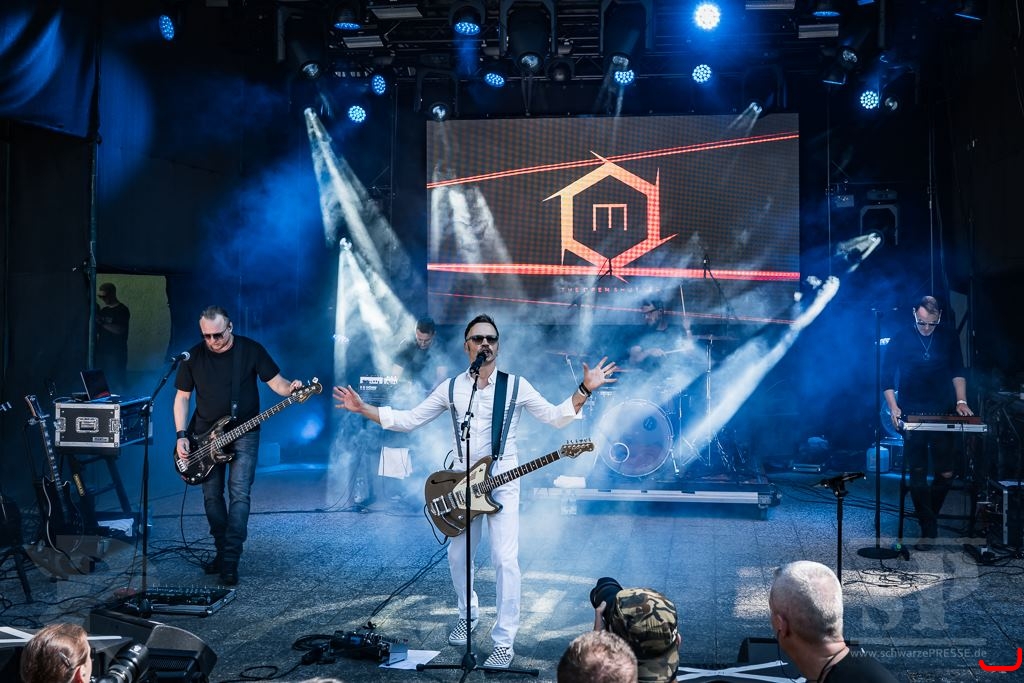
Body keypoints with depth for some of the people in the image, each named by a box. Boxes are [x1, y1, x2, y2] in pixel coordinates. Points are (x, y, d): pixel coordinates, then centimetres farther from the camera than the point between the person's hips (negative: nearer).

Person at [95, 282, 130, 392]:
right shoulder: (103, 310, 16)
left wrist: (102, 322, -18)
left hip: (116, 353, -7)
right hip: (101, 351, 7)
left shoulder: (122, 310, -5)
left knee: (116, 383, -9)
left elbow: (119, 330, -17)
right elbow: (98, 331, 21)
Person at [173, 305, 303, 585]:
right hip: (205, 435, 3)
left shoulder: (251, 349, -8)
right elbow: (182, 396, 5)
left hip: (244, 433, -3)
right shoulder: (194, 356, -2)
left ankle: (230, 562, -12)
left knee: (239, 493, -12)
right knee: (212, 495, 7)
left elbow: (275, 381, -5)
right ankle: (222, 552, 21)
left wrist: (290, 388, -28)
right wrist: (181, 435, -5)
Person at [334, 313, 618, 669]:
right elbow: (408, 419, 5)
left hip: (502, 481, -3)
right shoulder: (451, 387, 3)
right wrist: (363, 408, -2)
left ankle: (504, 641, -1)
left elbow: (556, 416, -2)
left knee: (505, 560, -9)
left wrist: (585, 389, -17)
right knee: (457, 555, 14)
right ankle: (468, 615, 40)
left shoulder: (516, 385, -2)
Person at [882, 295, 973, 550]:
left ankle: (928, 515, 24)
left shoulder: (949, 337, 3)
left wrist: (961, 400, -1)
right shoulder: (900, 339, -3)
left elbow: (958, 371, 12)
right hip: (912, 415, -2)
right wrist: (893, 407, -10)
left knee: (946, 473, 0)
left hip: (943, 414, 2)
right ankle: (927, 530, 5)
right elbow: (887, 378, 0)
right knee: (918, 475, -1)